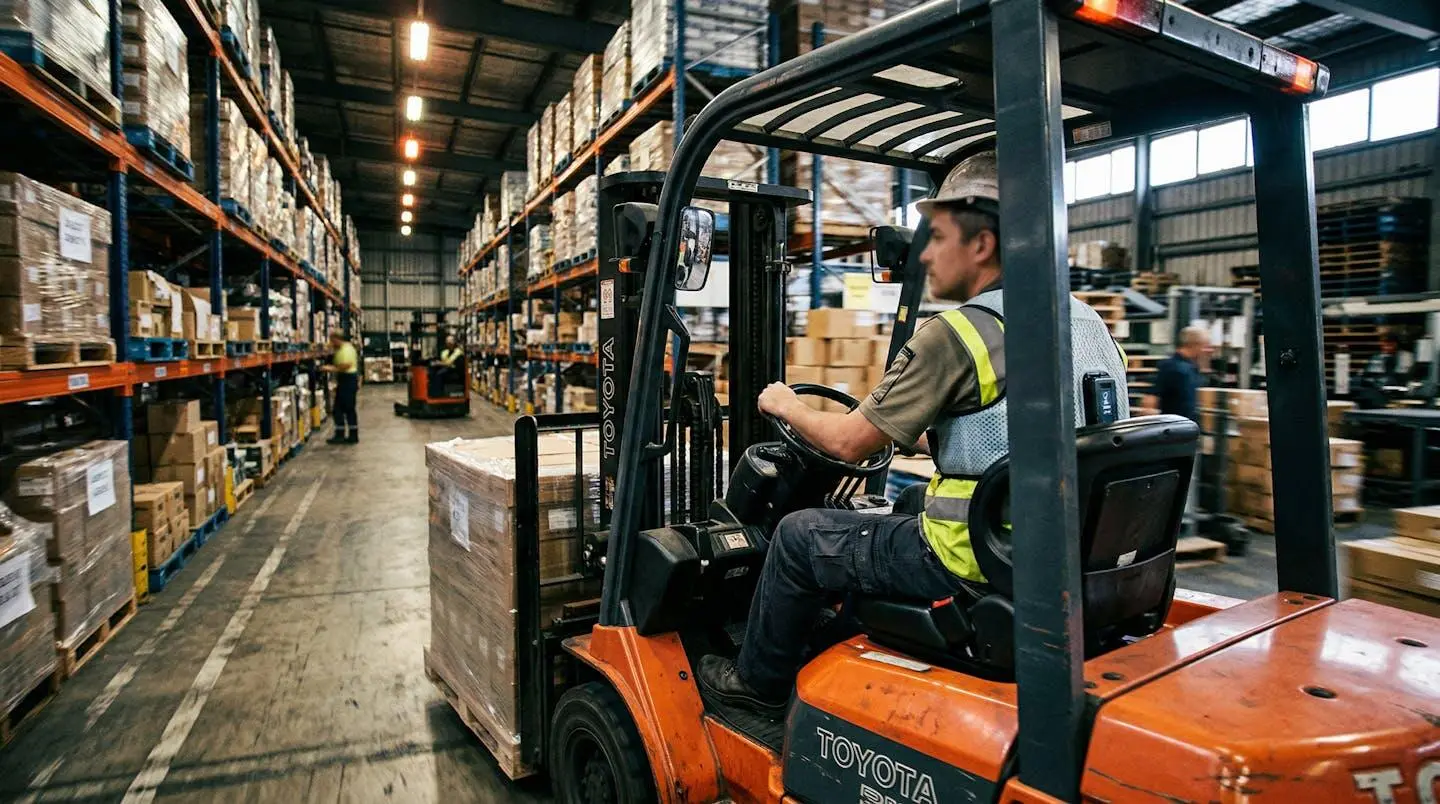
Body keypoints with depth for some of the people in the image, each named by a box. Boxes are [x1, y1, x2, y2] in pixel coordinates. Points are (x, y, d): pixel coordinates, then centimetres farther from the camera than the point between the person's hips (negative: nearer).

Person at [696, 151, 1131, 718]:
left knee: (800, 535, 8)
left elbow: (848, 443, -11)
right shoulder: (1086, 321, 8)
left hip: (979, 565, -9)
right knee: (911, 501, 31)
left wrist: (786, 407, 8)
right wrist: (919, 436, 27)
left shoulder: (958, 333, -19)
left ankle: (759, 683, 29)